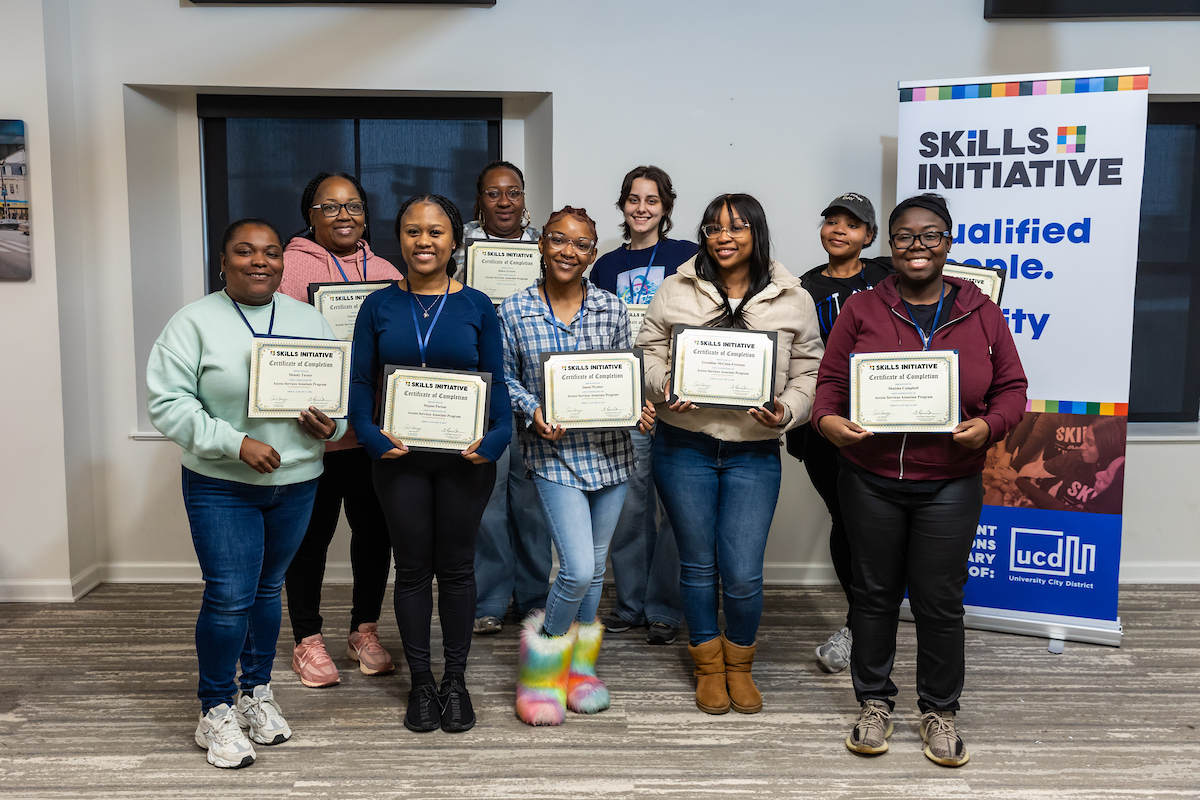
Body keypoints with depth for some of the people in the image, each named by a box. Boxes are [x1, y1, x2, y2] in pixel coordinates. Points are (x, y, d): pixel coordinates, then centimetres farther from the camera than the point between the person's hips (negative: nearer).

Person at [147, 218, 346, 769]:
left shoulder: (310, 321, 7)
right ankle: (217, 712, 12)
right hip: (221, 485, -3)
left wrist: (331, 426, -11)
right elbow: (167, 403, -11)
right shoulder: (194, 322, -5)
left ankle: (258, 691, 32)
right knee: (229, 597, -7)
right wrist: (236, 443, -20)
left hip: (296, 482, 4)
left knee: (267, 590, 15)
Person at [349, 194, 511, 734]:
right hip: (400, 457, 1)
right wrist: (371, 435, -15)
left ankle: (455, 680, 25)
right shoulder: (379, 306, 4)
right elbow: (361, 382, 2)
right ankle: (421, 683, 23)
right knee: (413, 569, 9)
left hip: (464, 456, 0)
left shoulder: (476, 307, 2)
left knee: (457, 567, 10)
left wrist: (497, 436, -16)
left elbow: (496, 382, 1)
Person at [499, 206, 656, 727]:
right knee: (578, 568, -13)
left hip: (609, 450, 3)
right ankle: (542, 660, 13)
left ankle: (580, 664, 33)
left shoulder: (611, 309, 3)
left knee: (594, 566, 13)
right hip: (554, 453, -3)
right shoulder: (514, 311, -2)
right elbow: (505, 377, 4)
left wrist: (639, 408, -9)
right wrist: (533, 412, -13)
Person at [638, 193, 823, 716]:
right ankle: (709, 666, 32)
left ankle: (740, 663, 27)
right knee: (698, 565, 10)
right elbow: (649, 351, 8)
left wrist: (786, 412, -11)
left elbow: (808, 374, 7)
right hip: (684, 447, 1)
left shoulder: (793, 300, 4)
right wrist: (664, 387, -12)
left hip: (754, 452, 0)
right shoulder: (675, 290, 3)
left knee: (743, 575, -2)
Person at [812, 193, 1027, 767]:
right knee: (875, 593, 11)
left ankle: (939, 711, 26)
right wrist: (827, 419, -19)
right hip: (870, 479, 0)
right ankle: (874, 703, 28)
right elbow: (831, 380, 1)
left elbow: (1011, 388, 6)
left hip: (949, 485, 0)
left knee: (939, 601, 7)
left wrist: (988, 426, -14)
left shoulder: (980, 313, 4)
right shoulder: (861, 309, 2)